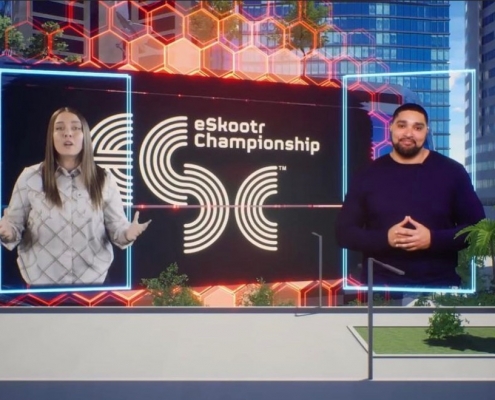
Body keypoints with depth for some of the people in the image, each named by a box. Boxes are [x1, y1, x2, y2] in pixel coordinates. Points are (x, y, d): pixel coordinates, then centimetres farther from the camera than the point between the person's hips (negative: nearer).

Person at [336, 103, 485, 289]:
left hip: (439, 285, 0)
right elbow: (344, 231, 1)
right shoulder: (368, 175, 1)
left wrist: (433, 239, -16)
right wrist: (385, 238, -16)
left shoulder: (452, 172, 0)